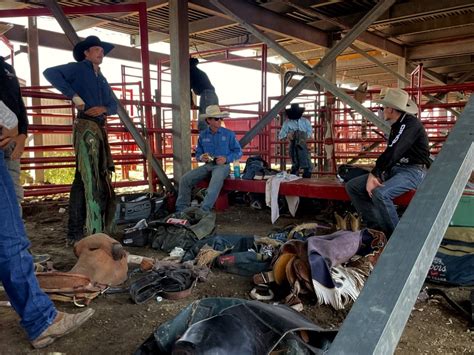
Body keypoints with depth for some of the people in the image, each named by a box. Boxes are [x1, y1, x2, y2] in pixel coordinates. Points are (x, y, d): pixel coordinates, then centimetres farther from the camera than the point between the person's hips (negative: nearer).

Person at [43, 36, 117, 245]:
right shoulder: (78, 69, 2)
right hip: (86, 127, -8)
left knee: (101, 179, 10)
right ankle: (75, 234, -8)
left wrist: (104, 108, -3)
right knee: (88, 179, -12)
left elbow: (114, 106, 19)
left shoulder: (101, 79, 25)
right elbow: (50, 72, -13)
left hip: (100, 129, 8)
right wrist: (73, 95, -19)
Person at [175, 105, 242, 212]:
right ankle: (181, 209, -7)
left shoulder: (229, 134, 1)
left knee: (216, 182, -39)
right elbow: (198, 154, 15)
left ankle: (203, 211, -42)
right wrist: (201, 157, -10)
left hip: (222, 165, -4)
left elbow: (238, 152, 2)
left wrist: (226, 159, -14)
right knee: (185, 179, -13)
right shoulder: (203, 135, 9)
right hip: (207, 165, 4)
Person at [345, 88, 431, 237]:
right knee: (352, 186, -2)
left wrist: (373, 174, -18)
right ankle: (376, 228, -5)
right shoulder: (396, 126, 15)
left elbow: (393, 152, -25)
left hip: (413, 171, -9)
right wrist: (373, 175, -3)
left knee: (379, 193, -36)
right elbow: (389, 154, 15)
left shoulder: (411, 123, -15)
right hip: (394, 169, 9)